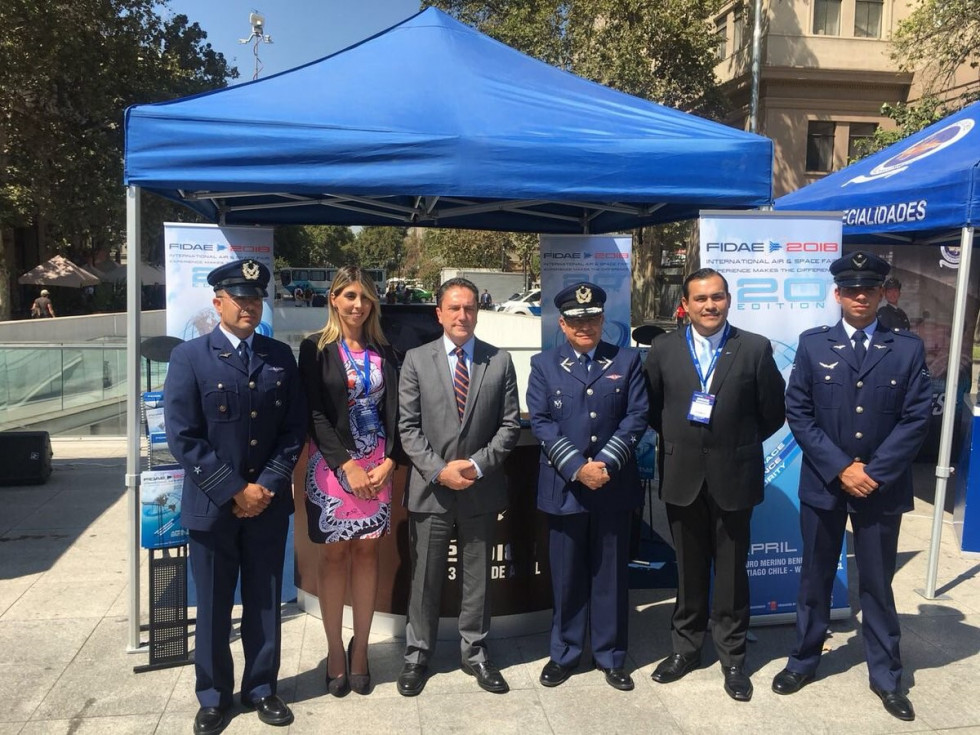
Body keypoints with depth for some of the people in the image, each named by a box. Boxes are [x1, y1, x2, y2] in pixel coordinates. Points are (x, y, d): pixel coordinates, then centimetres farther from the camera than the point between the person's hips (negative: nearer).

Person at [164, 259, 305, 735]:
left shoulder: (280, 357, 4)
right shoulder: (190, 357, -5)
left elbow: (294, 428, 2)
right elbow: (183, 437, -11)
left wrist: (267, 486, -8)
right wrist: (234, 490, -14)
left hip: (269, 503, 3)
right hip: (212, 504, -2)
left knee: (265, 603, 13)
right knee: (213, 606, 11)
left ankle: (260, 688, 31)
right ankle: (213, 696, 30)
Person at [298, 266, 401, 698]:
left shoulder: (383, 352, 8)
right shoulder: (315, 349, -2)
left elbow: (393, 411, 6)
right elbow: (314, 413, -8)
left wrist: (388, 461, -7)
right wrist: (348, 466, -14)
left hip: (377, 465, 3)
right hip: (332, 464, -3)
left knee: (367, 552, 7)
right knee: (334, 553, 5)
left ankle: (360, 649, 17)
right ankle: (335, 651, 17)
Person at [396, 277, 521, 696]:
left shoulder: (500, 361, 3)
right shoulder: (417, 360, 1)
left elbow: (510, 424, 1)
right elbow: (408, 426, -2)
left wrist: (478, 464, -11)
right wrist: (439, 470, -13)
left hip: (481, 488, 1)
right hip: (430, 487, -1)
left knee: (478, 577, 13)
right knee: (424, 577, 9)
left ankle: (475, 652, 29)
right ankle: (417, 654, 26)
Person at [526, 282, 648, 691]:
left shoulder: (626, 360, 6)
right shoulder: (544, 365, 5)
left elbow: (637, 417, -2)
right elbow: (540, 423, -4)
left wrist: (606, 463, -14)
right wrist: (576, 468, -14)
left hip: (615, 486, 1)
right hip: (564, 487, 0)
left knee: (611, 574, 10)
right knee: (566, 576, 9)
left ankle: (611, 657, 25)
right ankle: (563, 654, 26)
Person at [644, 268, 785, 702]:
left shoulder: (755, 349, -5)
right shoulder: (664, 349, 0)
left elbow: (773, 412, 0)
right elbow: (651, 408, 9)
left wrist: (740, 442, 4)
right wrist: (677, 440, 5)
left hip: (733, 476, -1)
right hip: (682, 476, 2)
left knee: (731, 571, 10)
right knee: (689, 569, 14)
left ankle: (732, 658, 26)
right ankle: (685, 649, 30)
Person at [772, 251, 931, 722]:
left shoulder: (908, 349, 1)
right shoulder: (812, 344, 0)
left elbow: (917, 418, -5)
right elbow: (798, 413, -5)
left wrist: (874, 472, -13)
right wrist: (841, 469, -12)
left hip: (882, 487, 0)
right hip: (823, 484, 0)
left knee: (877, 585, 12)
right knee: (815, 578, 13)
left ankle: (886, 677, 28)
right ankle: (804, 661, 29)